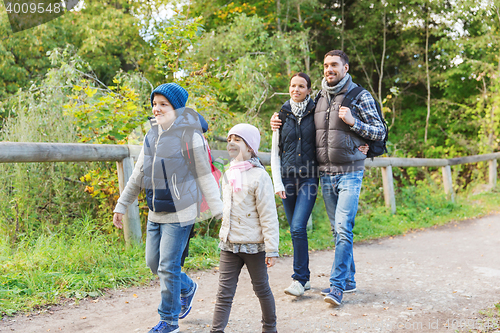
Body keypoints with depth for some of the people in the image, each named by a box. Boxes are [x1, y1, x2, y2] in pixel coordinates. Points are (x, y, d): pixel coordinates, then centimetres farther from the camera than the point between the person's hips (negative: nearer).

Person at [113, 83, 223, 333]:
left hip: (179, 214, -7)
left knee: (168, 266, -3)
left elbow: (205, 177, -9)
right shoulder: (151, 136, 7)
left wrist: (219, 212, -11)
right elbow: (138, 175, 15)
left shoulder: (190, 136, -12)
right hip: (155, 213, 7)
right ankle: (187, 288, 41)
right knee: (153, 262, 14)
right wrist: (121, 206, 17)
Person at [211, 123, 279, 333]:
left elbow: (268, 215, -13)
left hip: (253, 245, -5)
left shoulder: (259, 176, -12)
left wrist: (271, 249, -15)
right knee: (224, 292, 3)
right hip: (229, 245, 5)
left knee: (261, 288, 11)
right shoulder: (228, 175, 9)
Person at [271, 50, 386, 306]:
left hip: (350, 173, -5)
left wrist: (353, 122, -16)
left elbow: (380, 132, -2)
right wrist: (281, 123, 11)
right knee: (338, 230, 10)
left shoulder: (360, 96, -2)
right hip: (325, 174, 5)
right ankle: (349, 279, 21)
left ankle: (336, 285, -11)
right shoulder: (319, 98, 12)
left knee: (344, 228, -13)